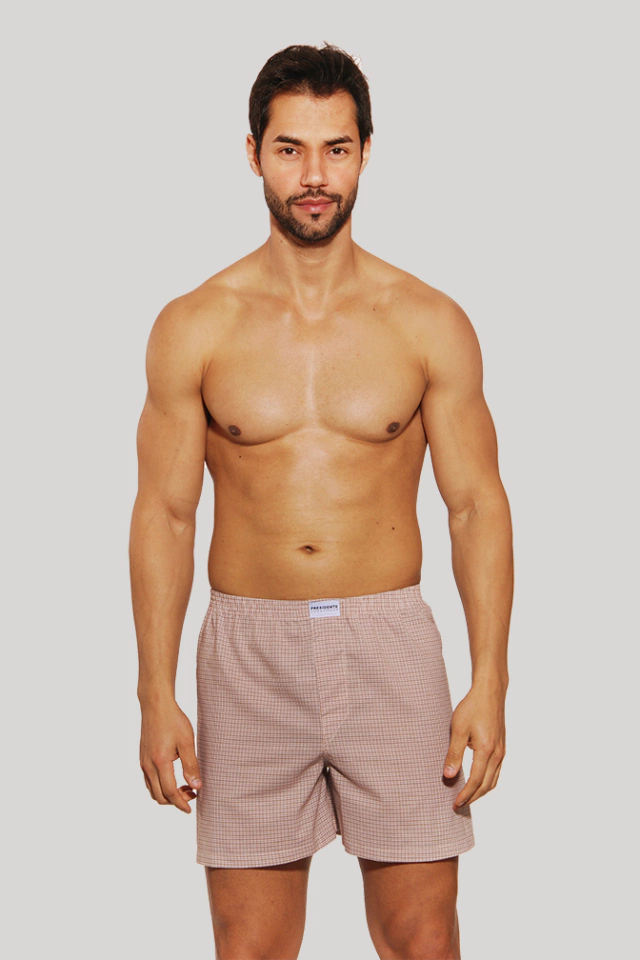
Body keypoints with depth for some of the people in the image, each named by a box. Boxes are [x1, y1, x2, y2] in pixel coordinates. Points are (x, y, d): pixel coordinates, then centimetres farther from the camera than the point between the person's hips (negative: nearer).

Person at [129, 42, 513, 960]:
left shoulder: (430, 324, 1)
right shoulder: (194, 328, 1)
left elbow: (478, 506, 2)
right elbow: (164, 515, 3)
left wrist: (490, 682, -5)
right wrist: (157, 697, -2)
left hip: (390, 645, 0)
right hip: (250, 653, 0)